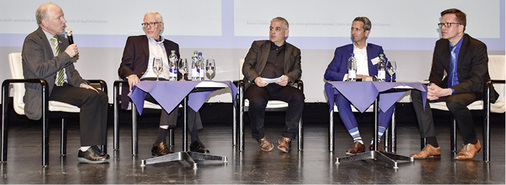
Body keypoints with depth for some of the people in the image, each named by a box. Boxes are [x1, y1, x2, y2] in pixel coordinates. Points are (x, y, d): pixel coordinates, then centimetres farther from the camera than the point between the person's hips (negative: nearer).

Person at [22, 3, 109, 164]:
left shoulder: (62, 41, 18)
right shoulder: (32, 41, -7)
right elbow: (39, 71, -22)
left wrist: (81, 83, -1)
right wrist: (65, 55, -19)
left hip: (64, 87, 8)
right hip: (44, 92, -8)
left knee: (101, 96, -15)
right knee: (90, 96, -27)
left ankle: (93, 147, -17)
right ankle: (85, 150, -24)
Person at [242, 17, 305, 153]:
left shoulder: (294, 51, 24)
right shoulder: (258, 45, 21)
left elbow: (297, 70, 11)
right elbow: (246, 66, 11)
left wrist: (288, 77, -13)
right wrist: (255, 78, -11)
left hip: (280, 87, 1)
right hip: (258, 85, -1)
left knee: (298, 96, -30)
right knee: (257, 101, -35)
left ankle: (287, 138, -19)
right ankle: (260, 137, -9)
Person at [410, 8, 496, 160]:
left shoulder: (478, 47, -18)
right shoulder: (440, 45, 2)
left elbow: (477, 82, -25)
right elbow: (436, 73, 5)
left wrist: (446, 92, -37)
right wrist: (434, 87, -21)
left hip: (474, 91, -7)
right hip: (448, 88, 7)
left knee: (454, 102, -39)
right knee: (417, 93, -16)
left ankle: (472, 143, -9)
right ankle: (432, 146, -16)